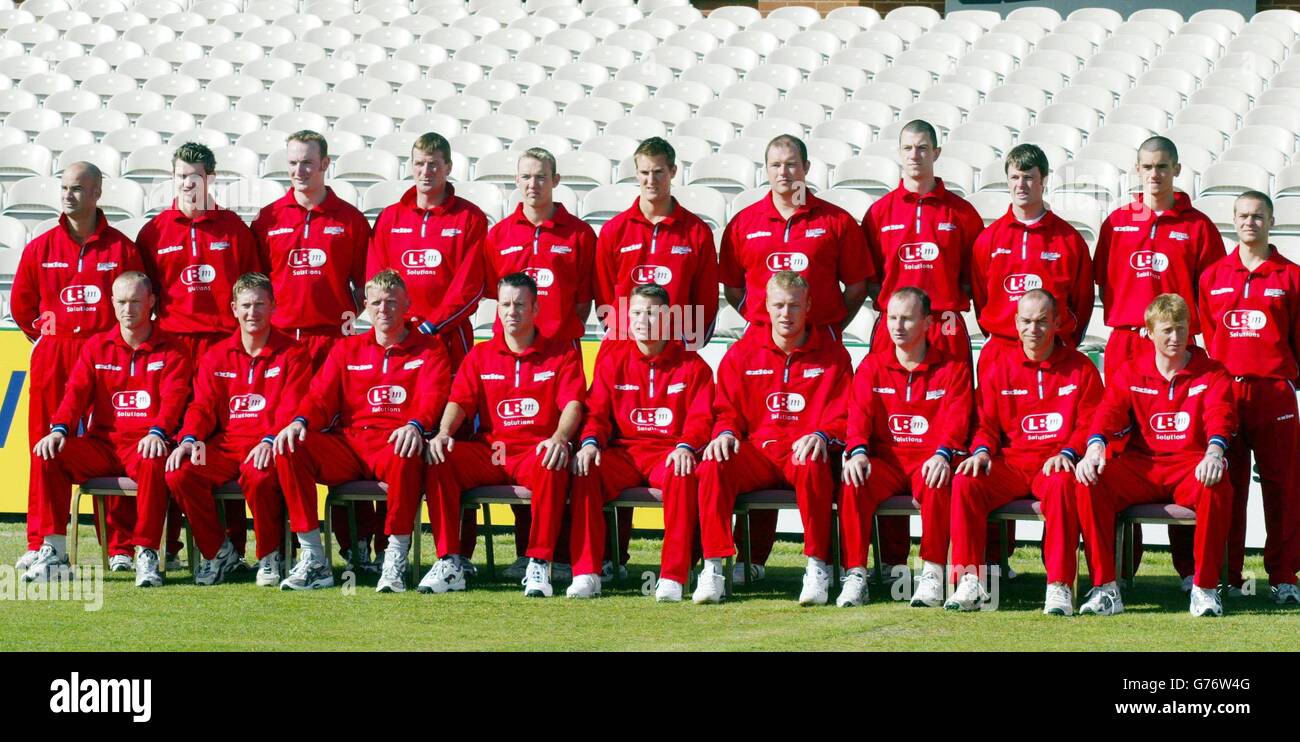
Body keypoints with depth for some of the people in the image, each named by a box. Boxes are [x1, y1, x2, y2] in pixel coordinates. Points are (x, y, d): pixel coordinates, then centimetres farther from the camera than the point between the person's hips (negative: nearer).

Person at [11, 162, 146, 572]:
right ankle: (40, 545, 3)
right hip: (53, 360, 2)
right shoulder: (40, 248, 7)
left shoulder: (122, 249, 2)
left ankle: (121, 547, -1)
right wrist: (46, 339, 14)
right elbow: (21, 304, 17)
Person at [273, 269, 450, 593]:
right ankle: (313, 560, -22)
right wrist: (300, 421, -14)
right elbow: (321, 396, 9)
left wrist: (415, 425, -30)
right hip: (348, 444, 4)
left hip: (394, 444, -4)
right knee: (290, 449, -23)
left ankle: (395, 560, -31)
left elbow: (432, 396, -7)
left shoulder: (428, 349, 10)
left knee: (406, 457, -41)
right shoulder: (347, 349, 20)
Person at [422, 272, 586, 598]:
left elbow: (573, 403, -5)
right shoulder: (480, 356, 17)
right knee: (439, 458, -25)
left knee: (551, 464, -39)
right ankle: (450, 563, -24)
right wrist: (444, 433, -18)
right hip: (487, 452, 3)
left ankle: (539, 564, -32)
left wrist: (559, 438, -26)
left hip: (535, 452, -3)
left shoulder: (561, 353, 10)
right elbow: (460, 401, 4)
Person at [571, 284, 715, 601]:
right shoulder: (612, 361, 11)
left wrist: (686, 446, -25)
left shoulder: (691, 364, 5)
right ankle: (586, 574, -27)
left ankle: (672, 577, -36)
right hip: (623, 453, 2)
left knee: (683, 475, -37)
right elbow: (597, 411, 6)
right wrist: (590, 442, -16)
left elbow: (701, 417, -4)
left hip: (669, 453, -2)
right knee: (585, 471, -28)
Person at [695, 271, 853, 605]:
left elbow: (842, 414, 4)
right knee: (713, 465, -30)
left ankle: (817, 566, -29)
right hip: (756, 451, 2)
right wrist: (725, 433, -9)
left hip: (804, 451, -2)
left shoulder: (831, 352, 8)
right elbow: (727, 409, 14)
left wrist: (821, 436, -17)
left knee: (812, 466, -39)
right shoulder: (742, 353, 12)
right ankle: (713, 566, -27)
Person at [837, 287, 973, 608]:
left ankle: (932, 573, -29)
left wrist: (942, 455, -26)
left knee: (937, 484, -37)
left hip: (929, 460, -2)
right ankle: (855, 575, -27)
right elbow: (859, 414, 0)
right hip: (885, 459, 2)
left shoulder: (952, 368, 7)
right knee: (853, 483, -31)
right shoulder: (872, 366, 13)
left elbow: (956, 420, -6)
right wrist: (858, 452, -21)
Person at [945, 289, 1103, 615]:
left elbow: (1089, 424, 3)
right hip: (1010, 464, 3)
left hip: (1054, 465, -2)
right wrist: (982, 451, -8)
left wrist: (1067, 453, -16)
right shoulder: (999, 368, 13)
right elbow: (986, 423, 13)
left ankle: (1059, 585, -36)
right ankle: (969, 581, -24)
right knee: (965, 481, -27)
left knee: (1061, 484, -39)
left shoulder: (1080, 368, 7)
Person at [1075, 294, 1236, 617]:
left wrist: (1214, 450, -35)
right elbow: (1110, 411, -3)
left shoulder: (1211, 373, 8)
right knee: (1089, 484, -27)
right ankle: (1105, 588, -25)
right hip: (1140, 466, 2)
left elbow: (1220, 414, -11)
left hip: (1191, 467, -2)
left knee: (1216, 487, -38)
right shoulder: (1130, 374, 13)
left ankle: (1205, 588, -26)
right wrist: (1095, 445, -27)